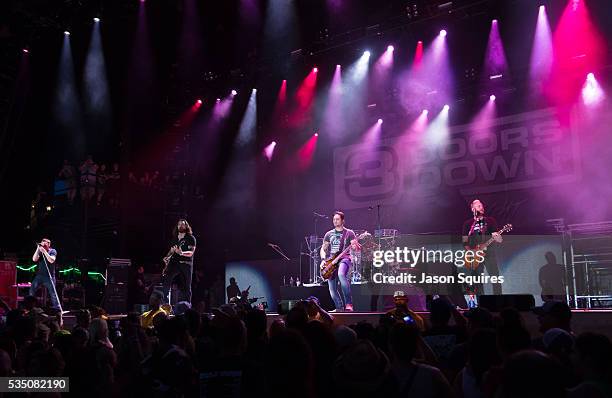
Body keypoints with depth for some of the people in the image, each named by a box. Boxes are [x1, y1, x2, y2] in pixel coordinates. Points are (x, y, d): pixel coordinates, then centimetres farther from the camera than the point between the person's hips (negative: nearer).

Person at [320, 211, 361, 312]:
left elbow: (355, 247, -3)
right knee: (332, 289, -1)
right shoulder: (329, 234, 16)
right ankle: (339, 308, 18)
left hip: (344, 259, -4)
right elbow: (323, 249, 18)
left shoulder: (349, 233, 6)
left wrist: (355, 247, -27)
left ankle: (348, 303, -30)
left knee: (341, 274, -36)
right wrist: (323, 260, 0)